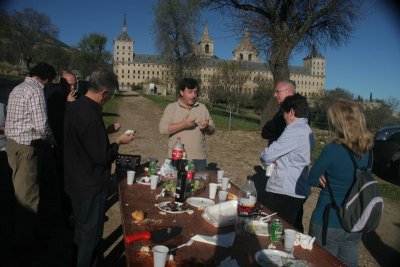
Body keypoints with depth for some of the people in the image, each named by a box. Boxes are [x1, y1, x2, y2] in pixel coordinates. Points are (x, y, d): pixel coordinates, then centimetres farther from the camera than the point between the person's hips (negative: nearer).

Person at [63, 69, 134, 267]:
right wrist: (119, 142, -10)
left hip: (76, 180, 10)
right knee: (90, 231, 11)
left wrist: (108, 132, 11)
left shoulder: (74, 107, 0)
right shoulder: (91, 116, -30)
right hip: (90, 185, -9)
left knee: (81, 225, 27)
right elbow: (102, 157, -25)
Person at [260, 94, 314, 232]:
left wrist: (268, 161, 3)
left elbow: (267, 155, -18)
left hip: (283, 193, -9)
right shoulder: (306, 130, 12)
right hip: (298, 191, 10)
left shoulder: (294, 131, -18)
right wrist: (273, 161, -2)